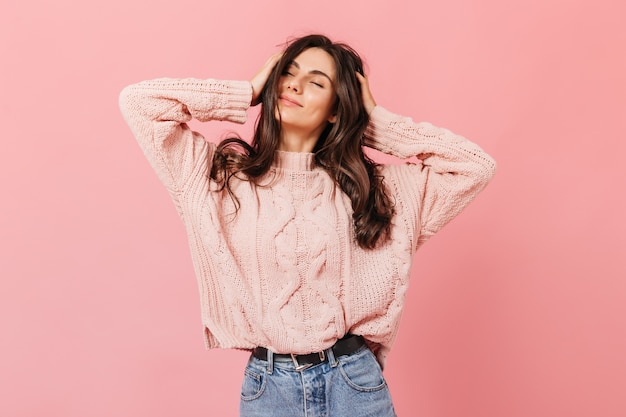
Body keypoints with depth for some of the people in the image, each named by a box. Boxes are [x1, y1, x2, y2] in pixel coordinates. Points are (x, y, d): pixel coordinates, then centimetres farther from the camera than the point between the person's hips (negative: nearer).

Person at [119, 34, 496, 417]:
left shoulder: (367, 186, 2)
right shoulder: (225, 172, 0)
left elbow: (478, 166, 0)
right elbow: (139, 101, -5)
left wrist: (377, 123, 0)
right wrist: (248, 94, -2)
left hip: (354, 381, 1)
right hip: (266, 385, 0)